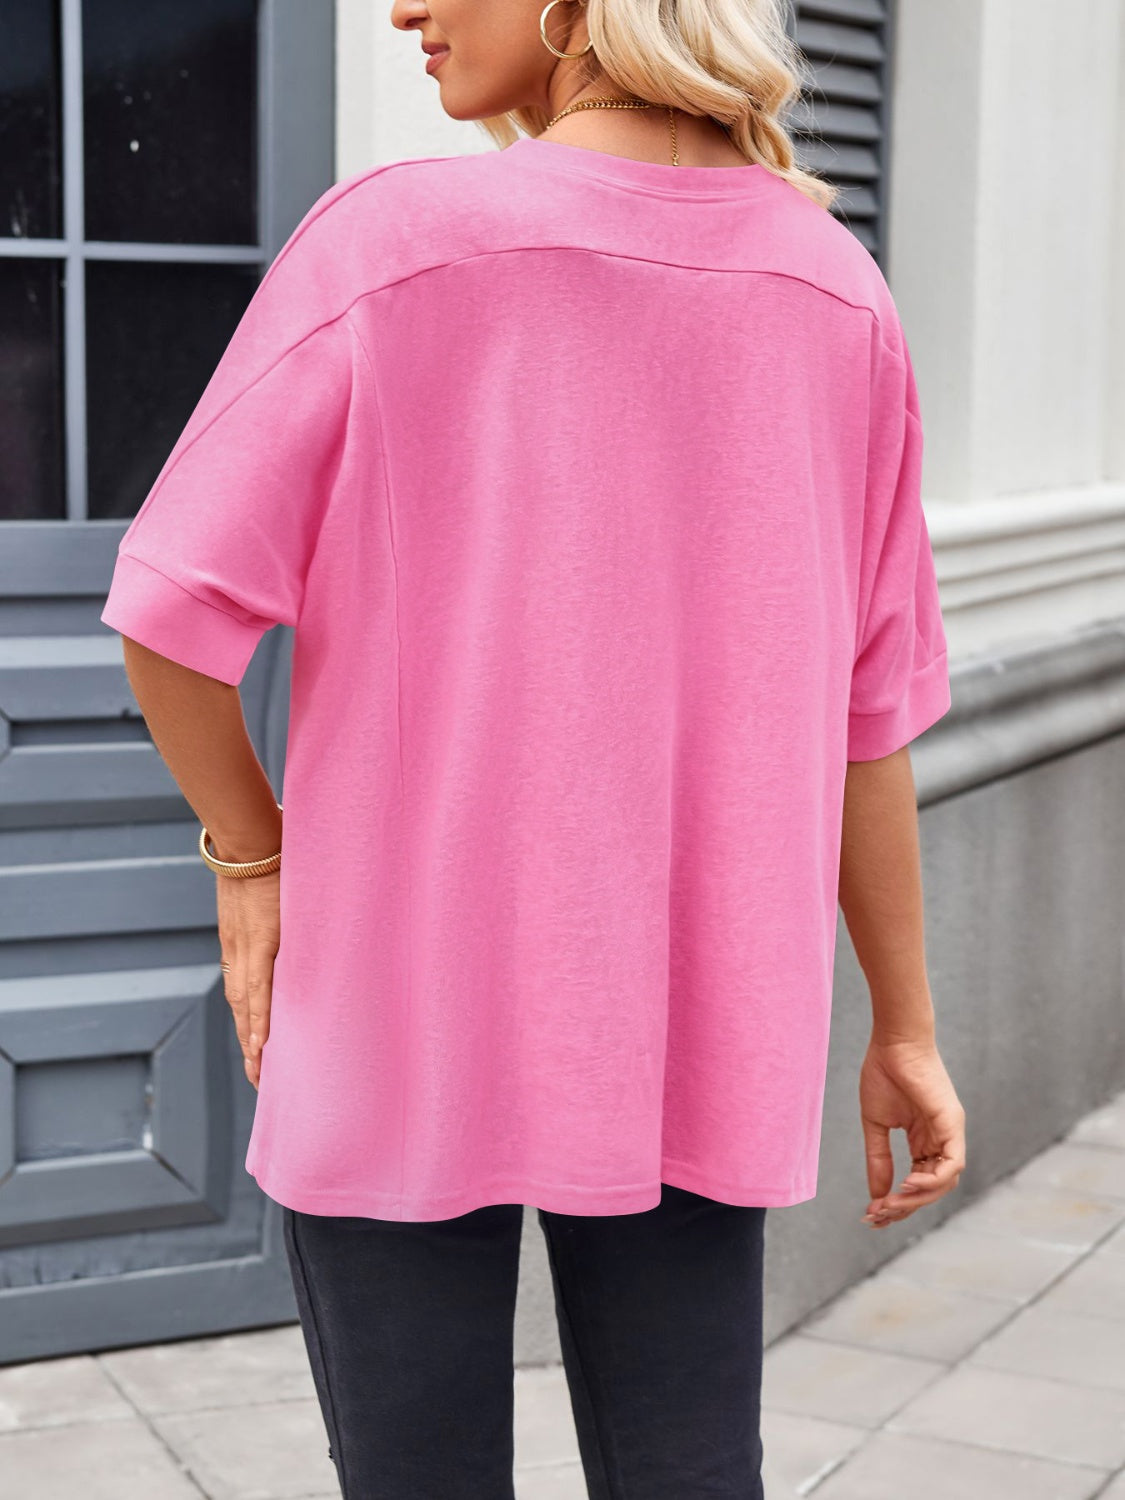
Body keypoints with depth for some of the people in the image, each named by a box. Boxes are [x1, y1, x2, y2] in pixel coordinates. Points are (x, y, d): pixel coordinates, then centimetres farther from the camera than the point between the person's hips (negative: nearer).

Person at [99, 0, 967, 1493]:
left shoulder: (395, 239, -13)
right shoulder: (837, 293, -1)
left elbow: (175, 611, -13)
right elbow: (867, 710, 3)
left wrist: (247, 851, 4)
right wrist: (904, 1028, 11)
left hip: (402, 1005, -3)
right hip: (700, 1033, 3)